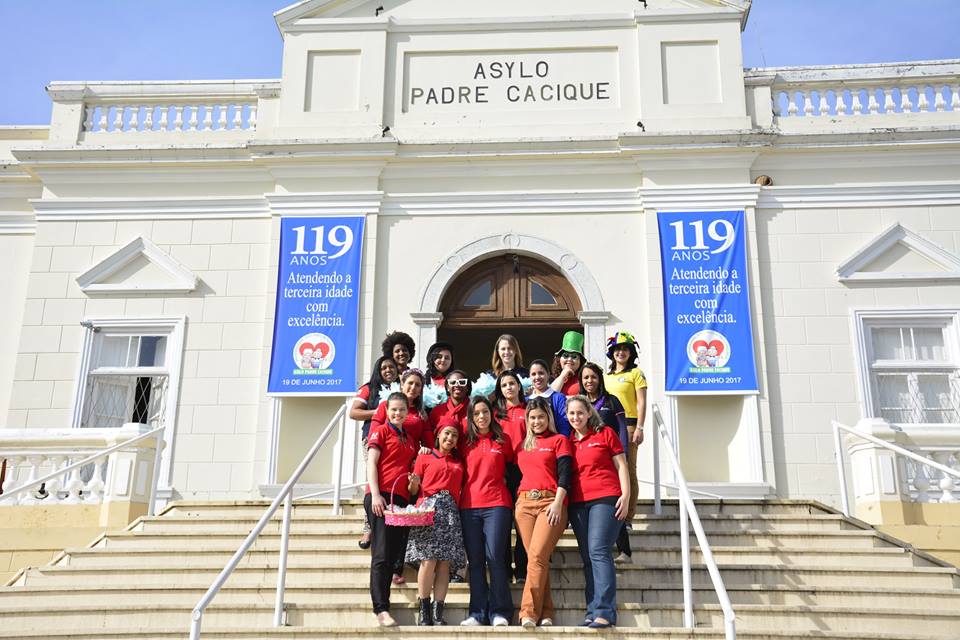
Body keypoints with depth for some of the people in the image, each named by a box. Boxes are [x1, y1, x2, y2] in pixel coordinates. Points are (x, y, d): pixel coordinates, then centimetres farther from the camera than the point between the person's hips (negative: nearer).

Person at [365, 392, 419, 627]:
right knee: (381, 554, -10)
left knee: (393, 555, 6)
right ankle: (381, 609, -12)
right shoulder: (380, 431, 4)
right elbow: (371, 463, -4)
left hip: (402, 499, 6)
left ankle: (382, 605, 12)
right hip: (381, 495, -6)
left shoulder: (410, 440, 22)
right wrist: (375, 494, -14)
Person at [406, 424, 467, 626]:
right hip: (429, 507, -3)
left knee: (445, 562, -5)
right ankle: (424, 612, -6)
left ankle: (438, 613, -3)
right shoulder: (424, 457, 12)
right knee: (429, 559, -15)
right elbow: (414, 490, 7)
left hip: (451, 510, 3)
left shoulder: (459, 462, 22)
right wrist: (413, 483, -13)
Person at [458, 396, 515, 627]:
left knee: (495, 557, -9)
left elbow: (512, 468, 18)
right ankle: (477, 613, 8)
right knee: (475, 561, 3)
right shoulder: (466, 443, 12)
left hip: (497, 504, -2)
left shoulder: (503, 440, 8)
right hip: (469, 506, 2)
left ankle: (500, 612, 0)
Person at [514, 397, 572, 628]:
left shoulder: (559, 440, 8)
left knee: (537, 555, -17)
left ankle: (529, 612, -16)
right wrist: (515, 501, 11)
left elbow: (565, 473, -2)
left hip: (550, 502, -4)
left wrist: (557, 503, -14)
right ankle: (545, 613, 2)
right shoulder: (522, 446, 22)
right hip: (524, 502, 4)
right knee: (535, 557, -1)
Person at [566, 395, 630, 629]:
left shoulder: (605, 433, 5)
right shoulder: (567, 441, 15)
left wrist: (625, 495, -6)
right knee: (587, 557, 3)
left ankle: (604, 612, -18)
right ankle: (592, 613, 5)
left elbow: (621, 466, 4)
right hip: (578, 503, 5)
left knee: (598, 550, -16)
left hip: (606, 498, -4)